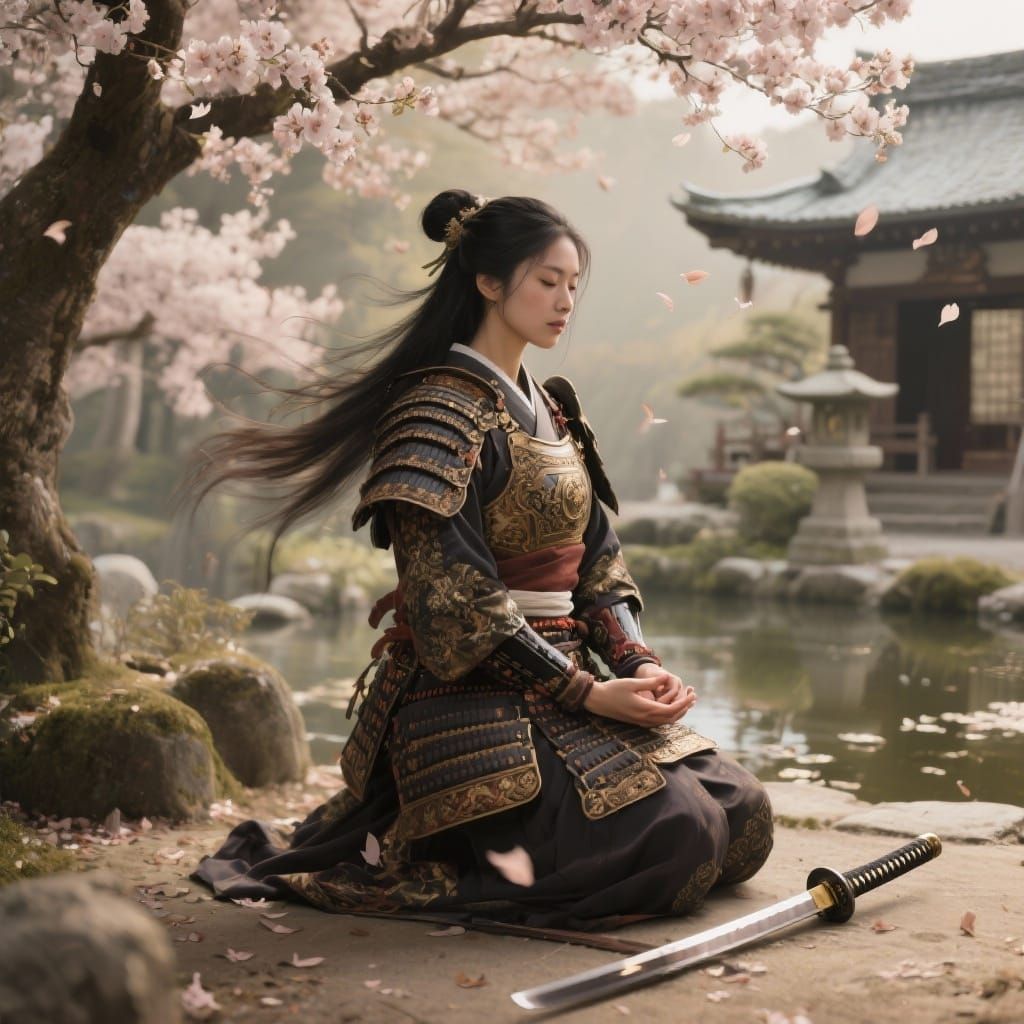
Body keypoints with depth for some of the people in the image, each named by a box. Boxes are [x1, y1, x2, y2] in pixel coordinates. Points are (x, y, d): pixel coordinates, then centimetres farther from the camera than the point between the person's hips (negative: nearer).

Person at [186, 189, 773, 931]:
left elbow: (596, 559, 14)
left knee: (744, 816, -1)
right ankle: (418, 862, -2)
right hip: (476, 701, -9)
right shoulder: (440, 410, -12)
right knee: (674, 839, -21)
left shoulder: (553, 411, 17)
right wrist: (585, 693, -18)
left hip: (561, 681, 9)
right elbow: (453, 602, -18)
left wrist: (639, 663, -4)